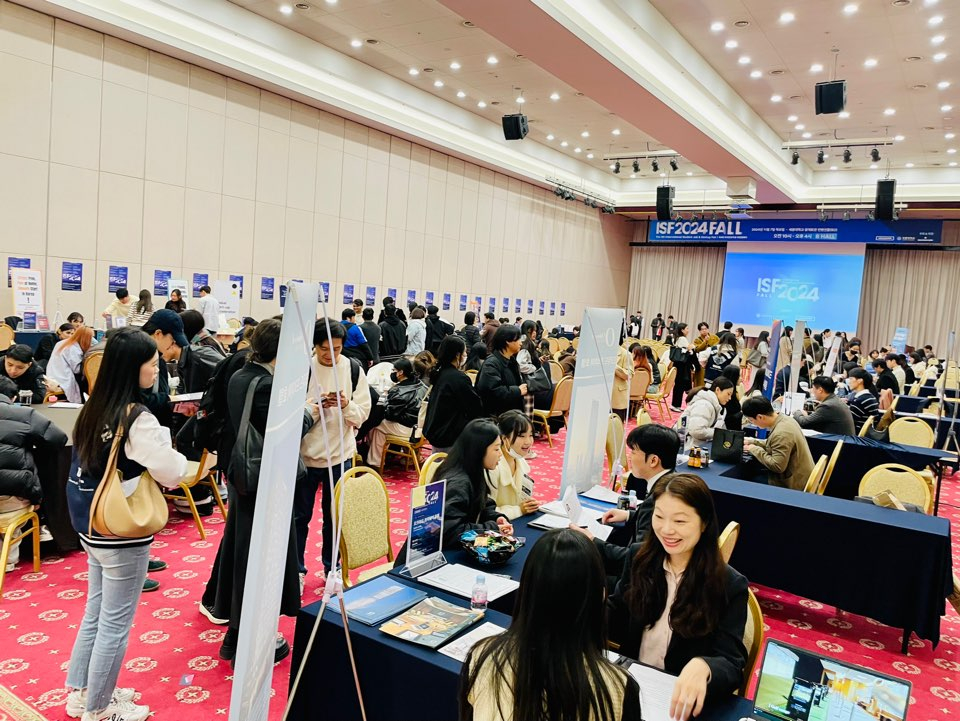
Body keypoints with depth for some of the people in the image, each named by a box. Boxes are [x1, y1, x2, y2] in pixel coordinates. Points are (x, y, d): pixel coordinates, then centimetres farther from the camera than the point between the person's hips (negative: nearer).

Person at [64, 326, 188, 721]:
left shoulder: (93, 408, 2)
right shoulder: (137, 418, -24)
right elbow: (172, 474, -21)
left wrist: (156, 446, 5)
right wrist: (179, 455, -1)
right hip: (122, 533, -8)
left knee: (95, 613, 22)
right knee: (115, 623, 8)